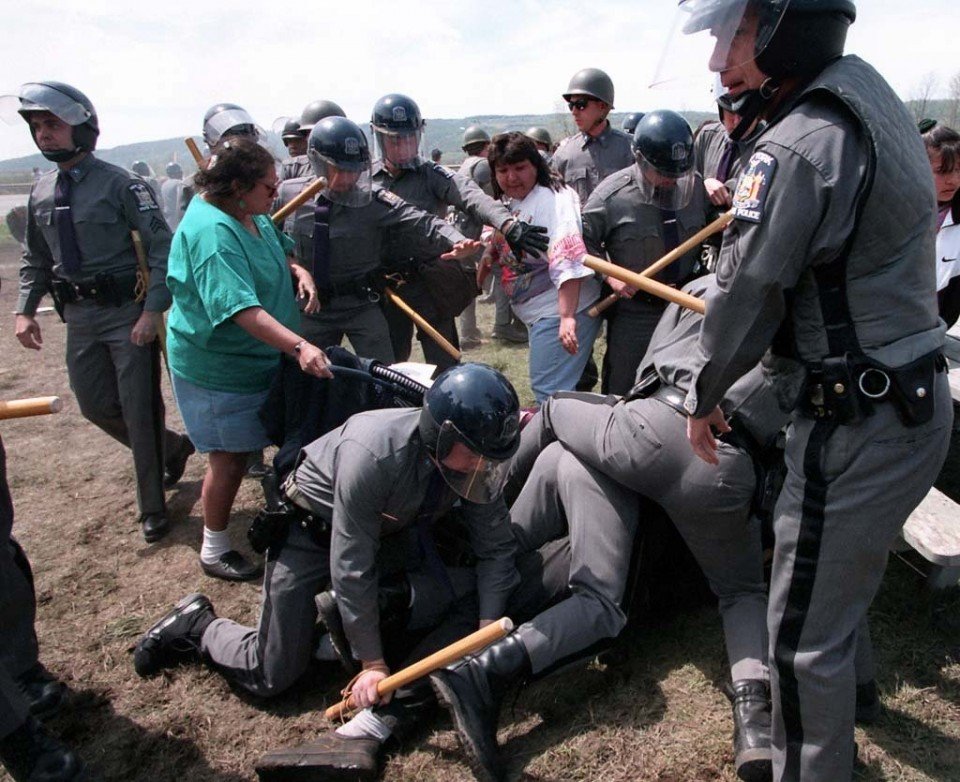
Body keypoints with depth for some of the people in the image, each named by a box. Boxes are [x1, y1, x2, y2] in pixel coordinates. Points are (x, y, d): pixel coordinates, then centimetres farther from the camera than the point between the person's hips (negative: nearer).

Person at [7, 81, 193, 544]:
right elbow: (35, 259, 18)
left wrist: (153, 310, -21)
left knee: (139, 410, 0)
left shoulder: (119, 184, -11)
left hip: (128, 314, -7)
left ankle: (152, 508, 15)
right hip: (79, 319, 7)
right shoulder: (41, 193, 9)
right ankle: (172, 449, 38)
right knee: (96, 407, 14)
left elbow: (162, 245, -14)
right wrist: (25, 309, 6)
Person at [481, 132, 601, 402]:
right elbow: (495, 249, 25)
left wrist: (567, 317, -35)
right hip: (539, 312, 10)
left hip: (563, 309, -10)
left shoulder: (552, 198, -17)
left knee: (550, 390, -11)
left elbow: (567, 260, -28)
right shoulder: (508, 204, 10)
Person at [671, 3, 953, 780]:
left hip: (859, 424, -10)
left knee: (805, 635, 1)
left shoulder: (797, 148, -21)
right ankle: (848, 683, 56)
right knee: (841, 571, 31)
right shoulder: (871, 98, 9)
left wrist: (703, 397, -1)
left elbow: (746, 296, -15)